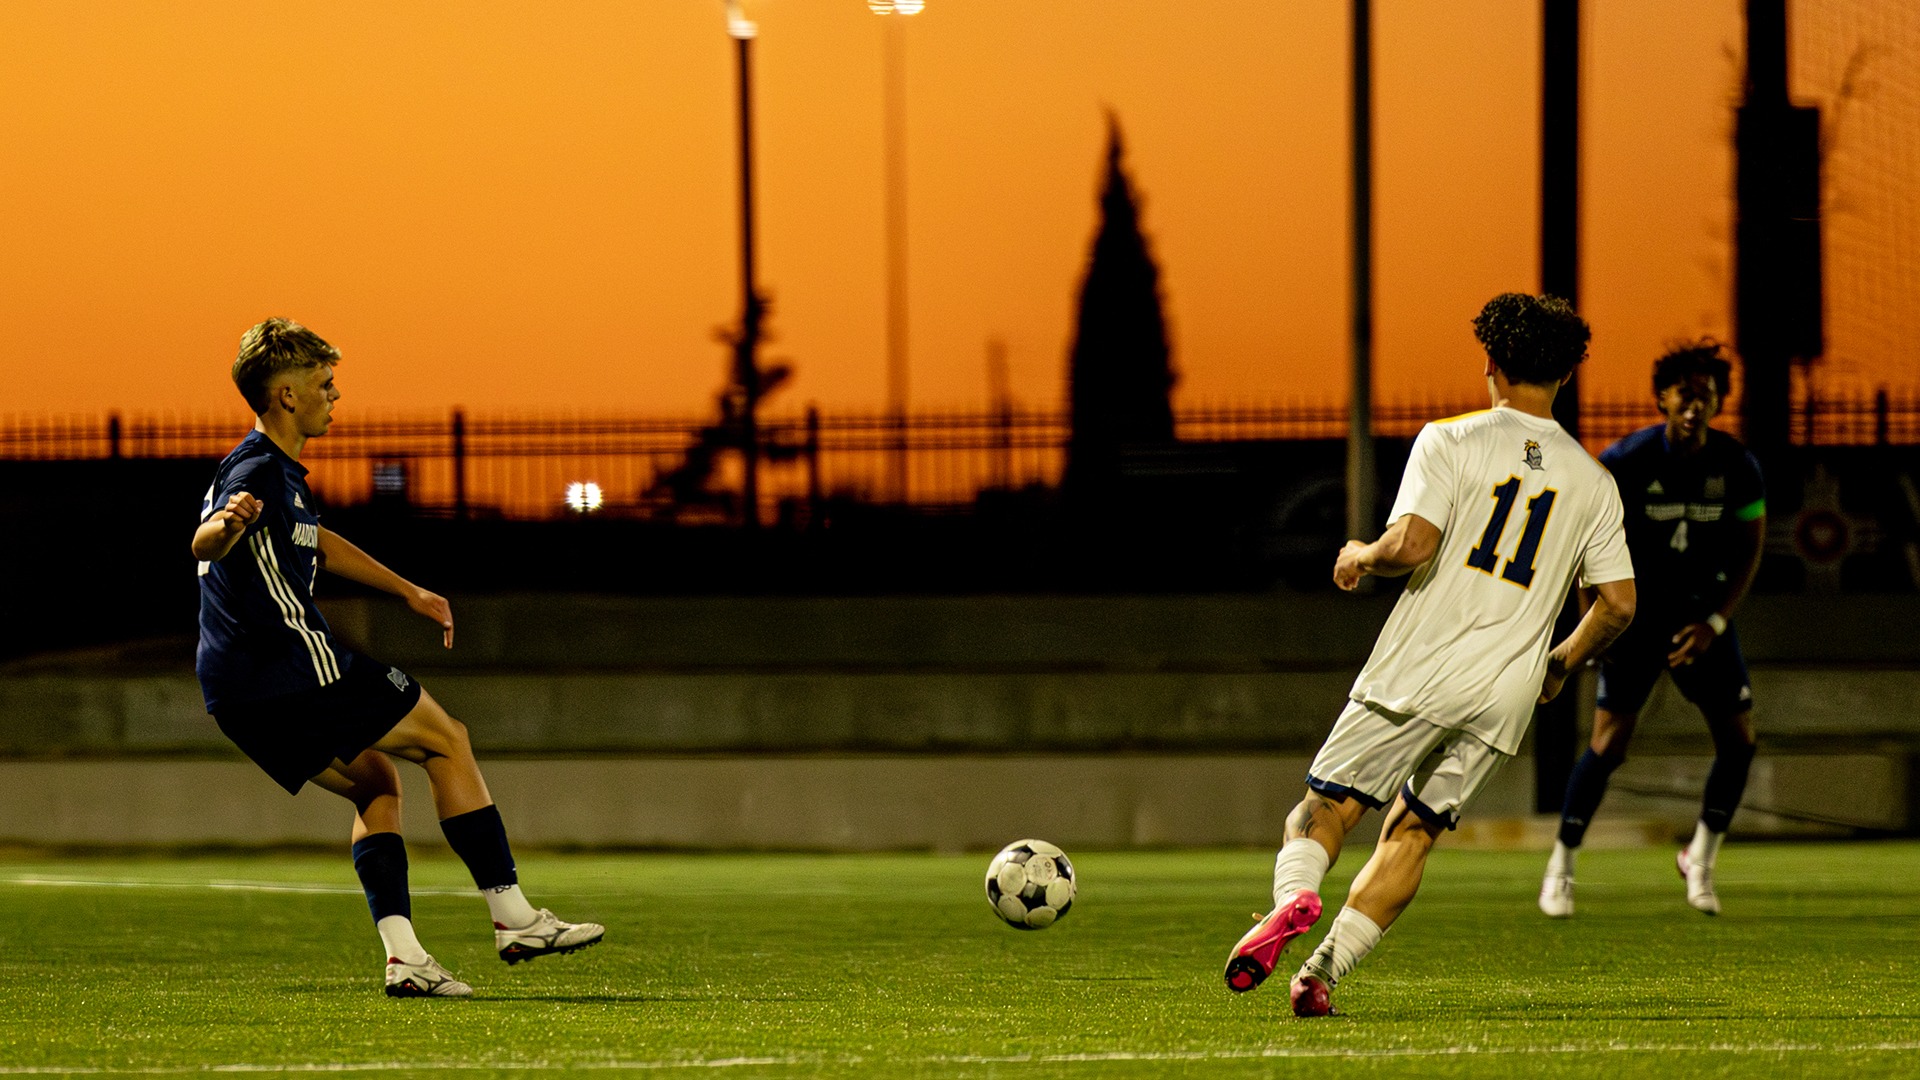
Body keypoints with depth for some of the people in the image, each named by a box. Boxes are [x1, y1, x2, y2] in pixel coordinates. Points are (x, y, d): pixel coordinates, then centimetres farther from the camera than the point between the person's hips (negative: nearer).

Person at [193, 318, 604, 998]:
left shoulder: (276, 470, 20)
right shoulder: (258, 470, -13)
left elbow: (318, 544, 37)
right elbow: (204, 544, -32)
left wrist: (408, 592, 41)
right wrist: (228, 525, -56)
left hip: (238, 697, 10)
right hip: (295, 670, -10)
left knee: (376, 783, 19)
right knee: (447, 740, 2)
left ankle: (402, 954, 5)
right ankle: (512, 916, 2)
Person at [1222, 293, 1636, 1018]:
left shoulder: (1451, 441, -2)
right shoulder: (1593, 482, 10)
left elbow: (1412, 545, -15)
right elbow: (1618, 603, 9)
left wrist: (1361, 556, 6)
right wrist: (1561, 664, 26)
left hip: (1418, 673, -3)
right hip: (1506, 697, 3)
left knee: (1327, 807, 5)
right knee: (1412, 833, 11)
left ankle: (1294, 897, -25)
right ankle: (1324, 969, -2)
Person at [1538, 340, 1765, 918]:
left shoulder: (1738, 466, -7)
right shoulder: (1626, 460, -14)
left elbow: (1750, 550, 1)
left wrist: (1715, 623, -9)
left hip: (1702, 615, 3)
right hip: (1635, 611, -3)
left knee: (1738, 737, -4)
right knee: (1609, 741, -11)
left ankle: (1700, 858, 18)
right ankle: (1561, 867, 3)